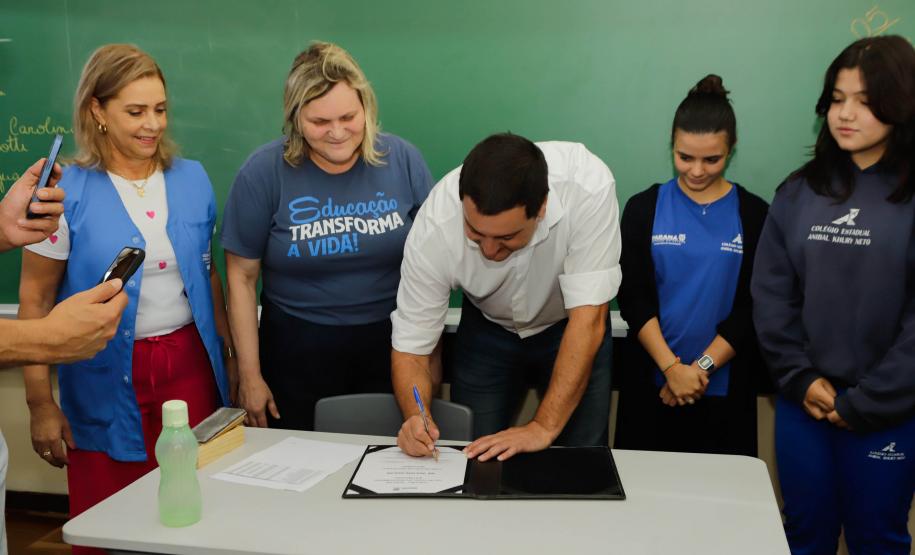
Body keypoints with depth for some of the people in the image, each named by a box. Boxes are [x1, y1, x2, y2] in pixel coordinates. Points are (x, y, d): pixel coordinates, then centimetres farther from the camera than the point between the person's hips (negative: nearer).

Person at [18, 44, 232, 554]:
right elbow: (36, 299, -4)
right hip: (106, 383, -2)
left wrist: (229, 353, 12)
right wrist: (40, 402, -6)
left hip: (190, 366, 3)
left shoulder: (193, 179, 2)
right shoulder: (66, 193, -8)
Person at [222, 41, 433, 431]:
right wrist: (250, 375, -2)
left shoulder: (403, 160, -6)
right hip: (297, 351, -1)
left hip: (392, 344, 2)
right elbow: (242, 277, -4)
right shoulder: (264, 172, -10)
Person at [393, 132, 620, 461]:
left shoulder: (588, 187, -37)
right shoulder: (434, 227, -32)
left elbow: (587, 319, -34)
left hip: (570, 327, 0)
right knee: (471, 461, 1)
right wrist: (415, 419, -41)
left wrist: (544, 428, -38)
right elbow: (410, 346, -22)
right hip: (487, 331, 1)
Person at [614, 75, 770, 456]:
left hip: (724, 388, 0)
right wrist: (672, 367, -14)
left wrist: (702, 367, -12)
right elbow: (633, 298, -4)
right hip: (651, 382, 0)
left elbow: (751, 307, -3)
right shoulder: (644, 208, 0)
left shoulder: (754, 215, 0)